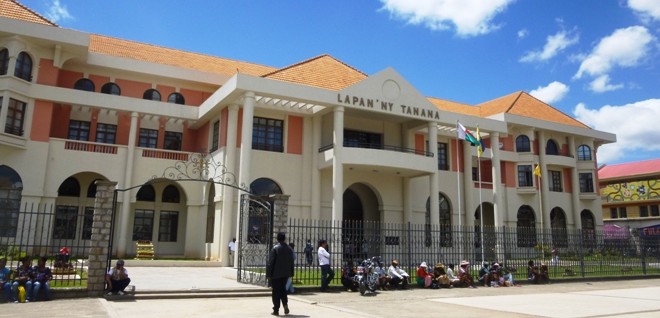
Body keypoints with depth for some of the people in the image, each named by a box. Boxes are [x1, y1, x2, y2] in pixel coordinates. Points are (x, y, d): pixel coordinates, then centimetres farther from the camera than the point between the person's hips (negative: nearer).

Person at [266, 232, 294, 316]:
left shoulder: (274, 248, -12)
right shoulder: (289, 249, 3)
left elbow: (270, 262, -12)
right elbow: (291, 262, 8)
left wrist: (268, 274, -7)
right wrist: (291, 273, 15)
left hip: (276, 274, -4)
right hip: (285, 274, 4)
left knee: (276, 291, 4)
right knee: (283, 289, 18)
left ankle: (276, 310, 8)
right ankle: (285, 304, -2)